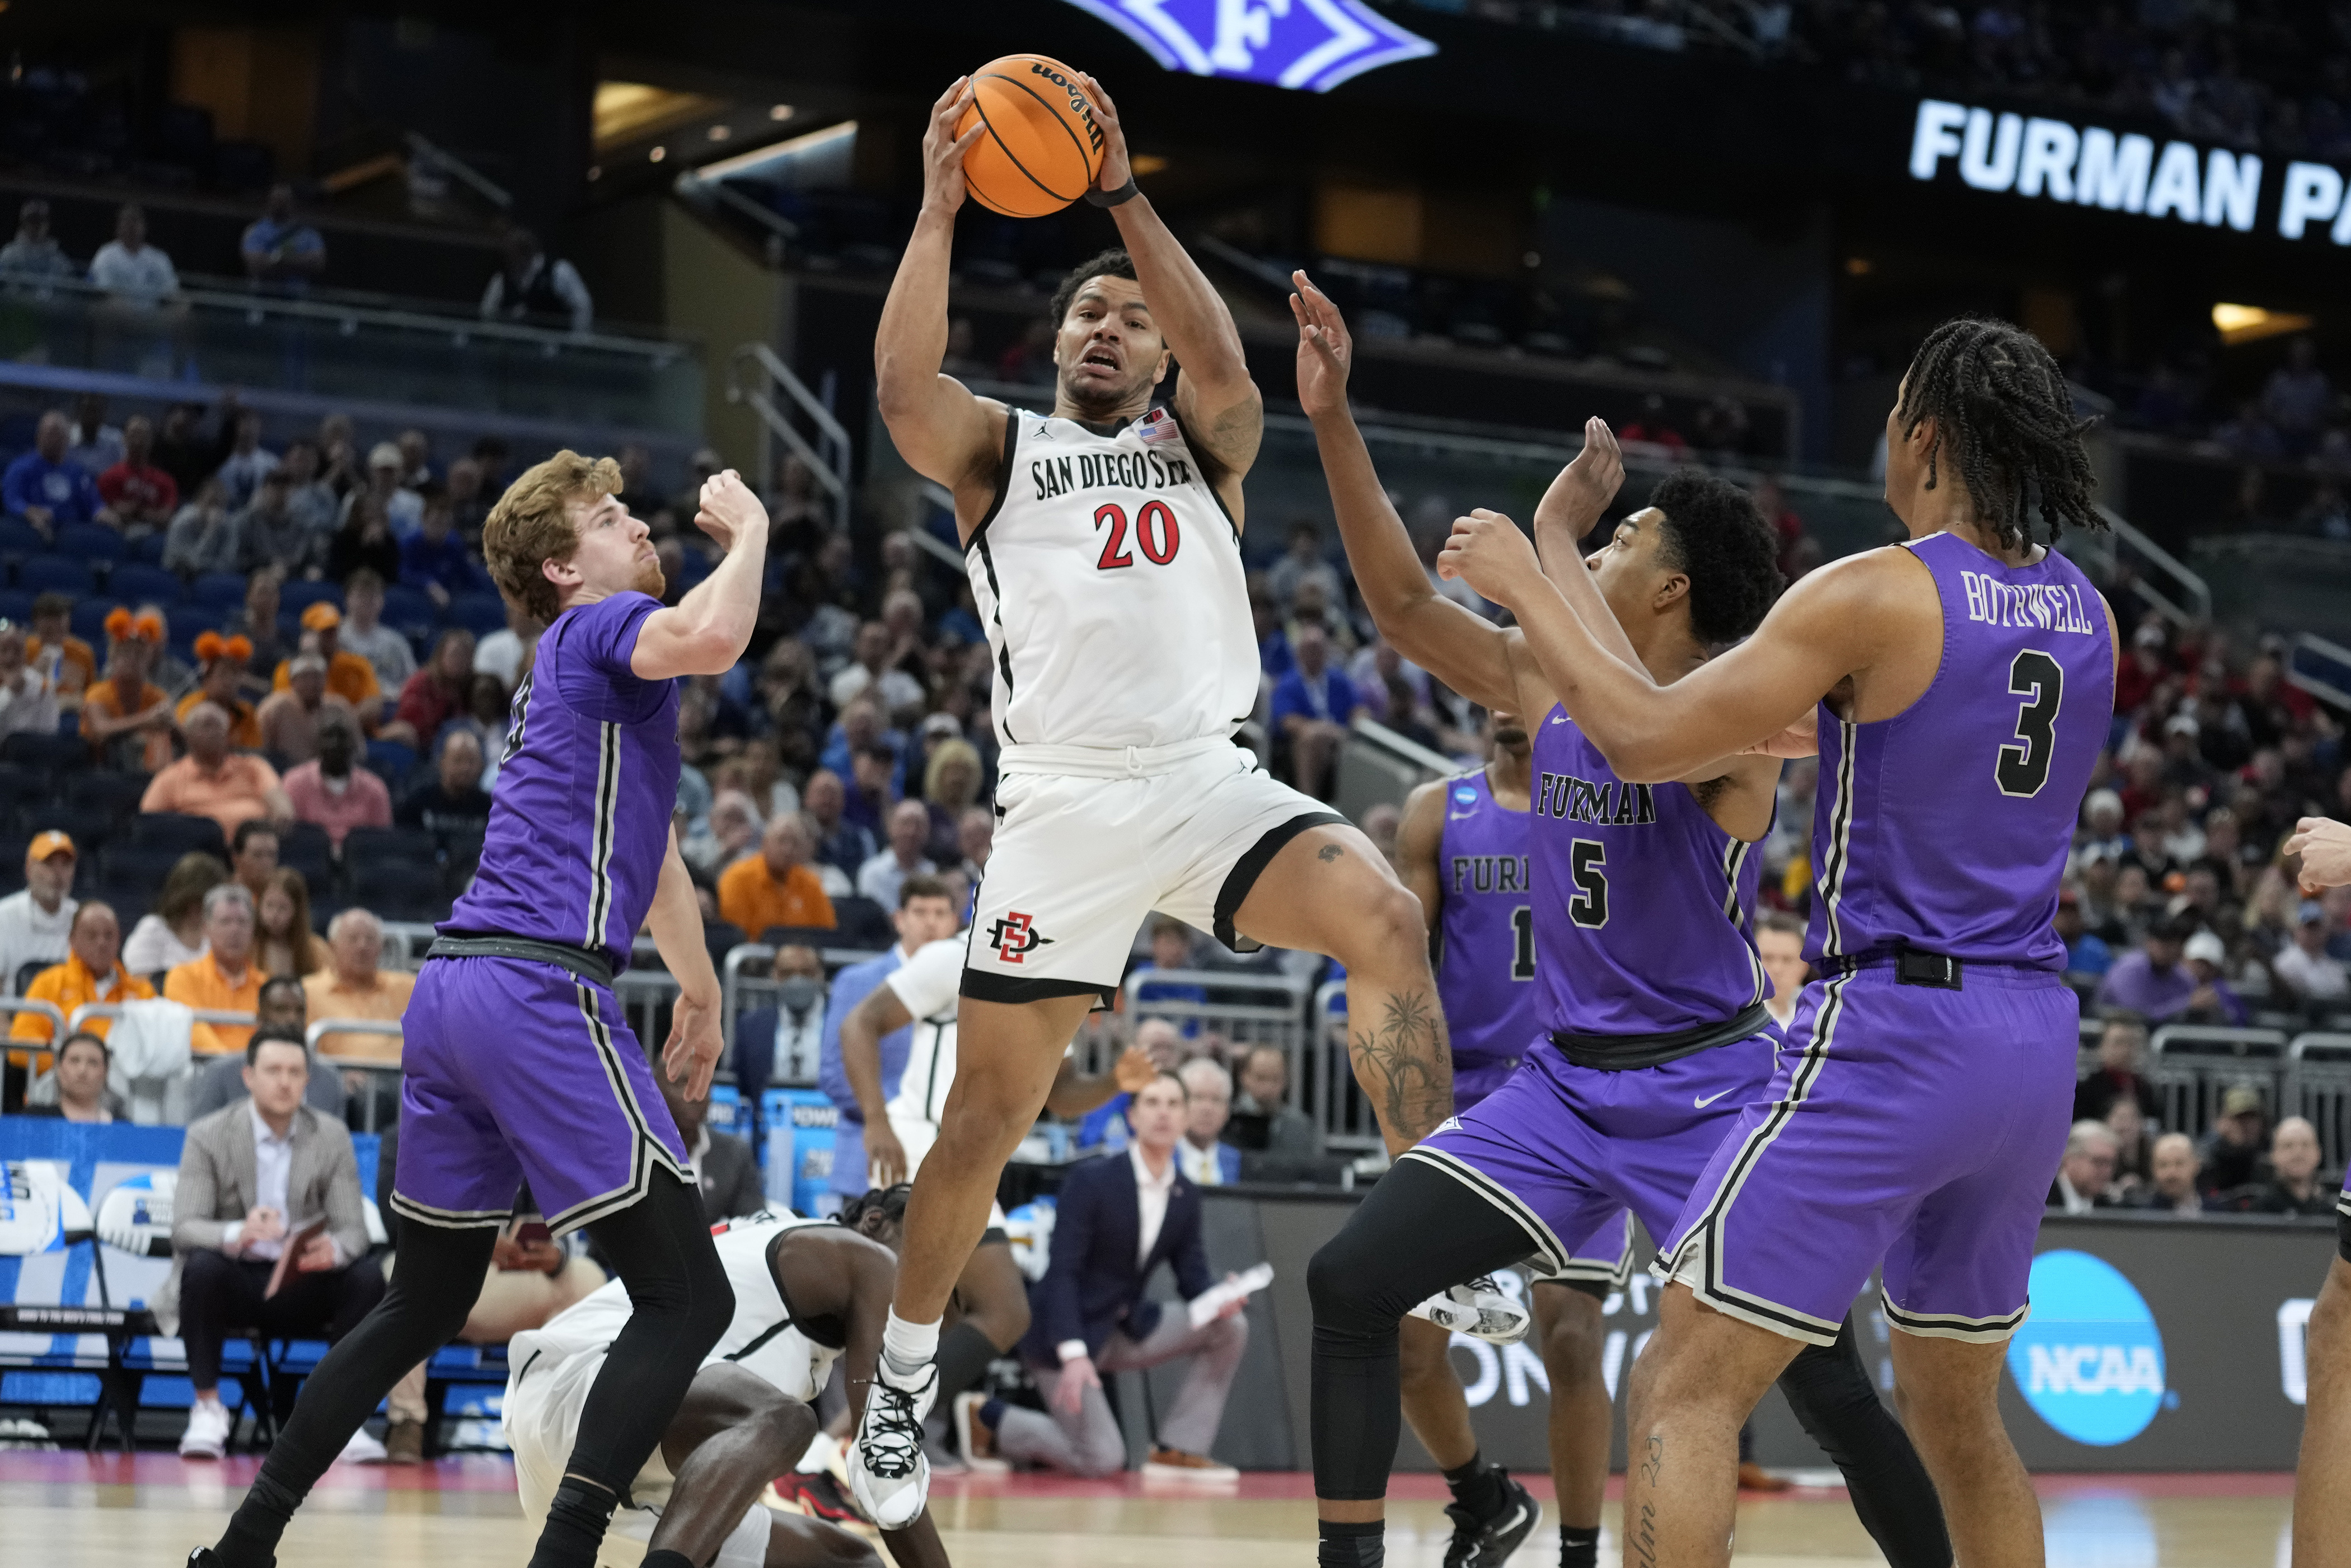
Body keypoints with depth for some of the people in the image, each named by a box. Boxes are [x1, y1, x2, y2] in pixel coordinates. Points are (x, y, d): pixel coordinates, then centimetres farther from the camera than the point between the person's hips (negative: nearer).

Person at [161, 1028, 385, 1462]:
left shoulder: (332, 1137, 3)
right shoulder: (207, 1136, -5)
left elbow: (354, 1228, -4)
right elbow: (184, 1228, -15)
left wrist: (333, 1249, -31)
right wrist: (237, 1234, -39)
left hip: (303, 1285, 2)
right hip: (234, 1280, -2)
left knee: (367, 1277, -26)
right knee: (202, 1265, -35)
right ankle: (208, 1408, -22)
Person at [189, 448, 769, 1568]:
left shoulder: (574, 668, 27)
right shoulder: (601, 628, -1)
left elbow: (645, 839, 40)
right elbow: (711, 640, -26)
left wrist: (699, 984, 49)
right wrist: (748, 531, -8)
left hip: (453, 988, 10)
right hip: (538, 989, -10)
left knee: (427, 1305, 20)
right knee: (687, 1300, -8)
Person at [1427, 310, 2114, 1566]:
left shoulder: (1874, 594, -13)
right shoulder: (2085, 616, 9)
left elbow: (1645, 741, -13)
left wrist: (1527, 589, -1)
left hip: (1891, 1027, -7)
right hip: (2035, 1038, 8)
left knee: (1682, 1393, -4)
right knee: (1955, 1413, 22)